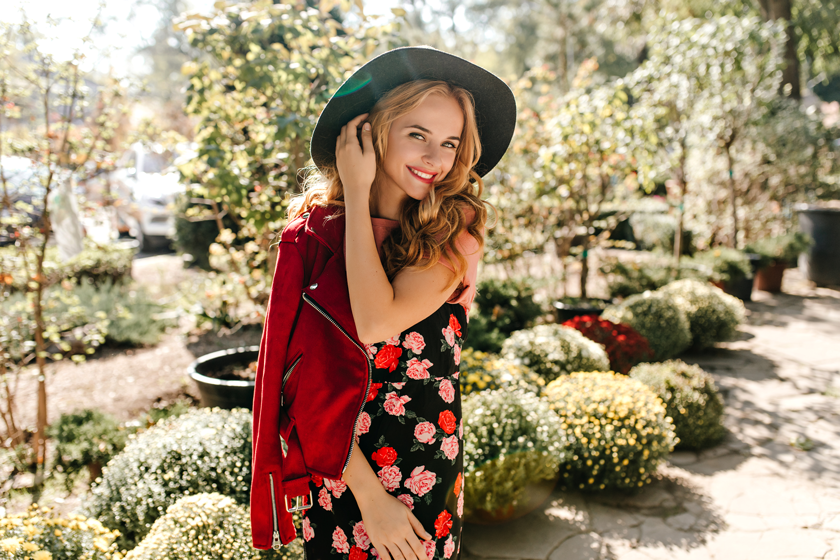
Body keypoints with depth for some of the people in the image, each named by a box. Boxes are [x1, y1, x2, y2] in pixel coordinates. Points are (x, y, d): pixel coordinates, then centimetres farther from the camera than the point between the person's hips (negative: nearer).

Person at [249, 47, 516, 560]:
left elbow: (376, 323, -26)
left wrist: (357, 191, -18)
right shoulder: (316, 224, -9)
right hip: (333, 464, 1)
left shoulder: (456, 232, -10)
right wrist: (366, 492, -15)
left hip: (425, 471, 0)